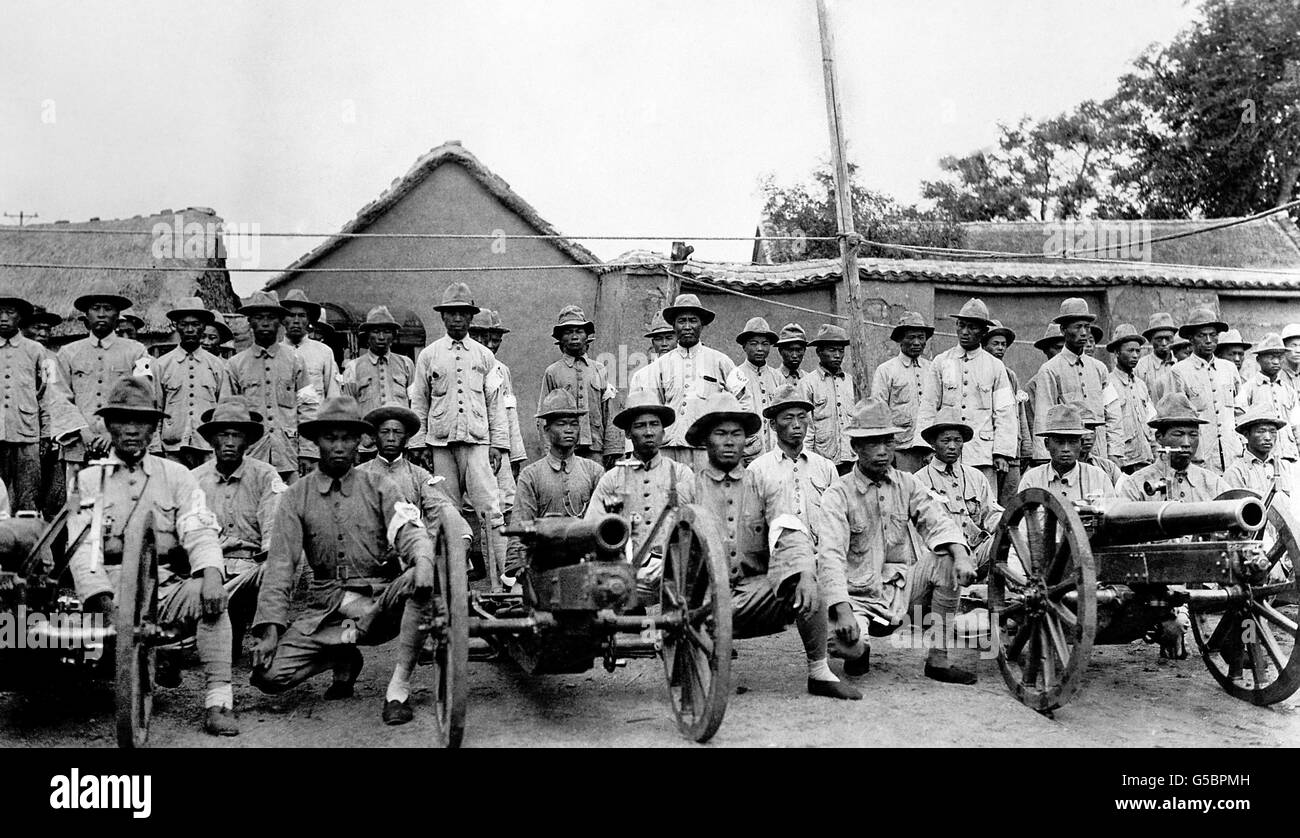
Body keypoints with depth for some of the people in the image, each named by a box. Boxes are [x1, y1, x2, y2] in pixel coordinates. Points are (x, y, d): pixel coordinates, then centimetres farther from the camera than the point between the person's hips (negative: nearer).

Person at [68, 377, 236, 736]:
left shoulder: (176, 475, 14)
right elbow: (83, 548, -1)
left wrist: (211, 575, -24)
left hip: (165, 588, 1)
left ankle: (218, 702, -30)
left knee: (208, 596, -30)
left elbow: (200, 533, 0)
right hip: (110, 589, 0)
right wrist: (108, 602, -20)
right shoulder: (87, 480, 11)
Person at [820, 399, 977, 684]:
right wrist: (842, 609, -33)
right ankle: (859, 649, 8)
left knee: (948, 557, -20)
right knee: (842, 640, -33)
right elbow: (830, 555, -20)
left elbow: (938, 522, -6)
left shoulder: (907, 484, 7)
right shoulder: (838, 494, -9)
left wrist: (961, 554, -29)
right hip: (859, 596, -4)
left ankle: (941, 657, -9)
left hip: (903, 587, 4)